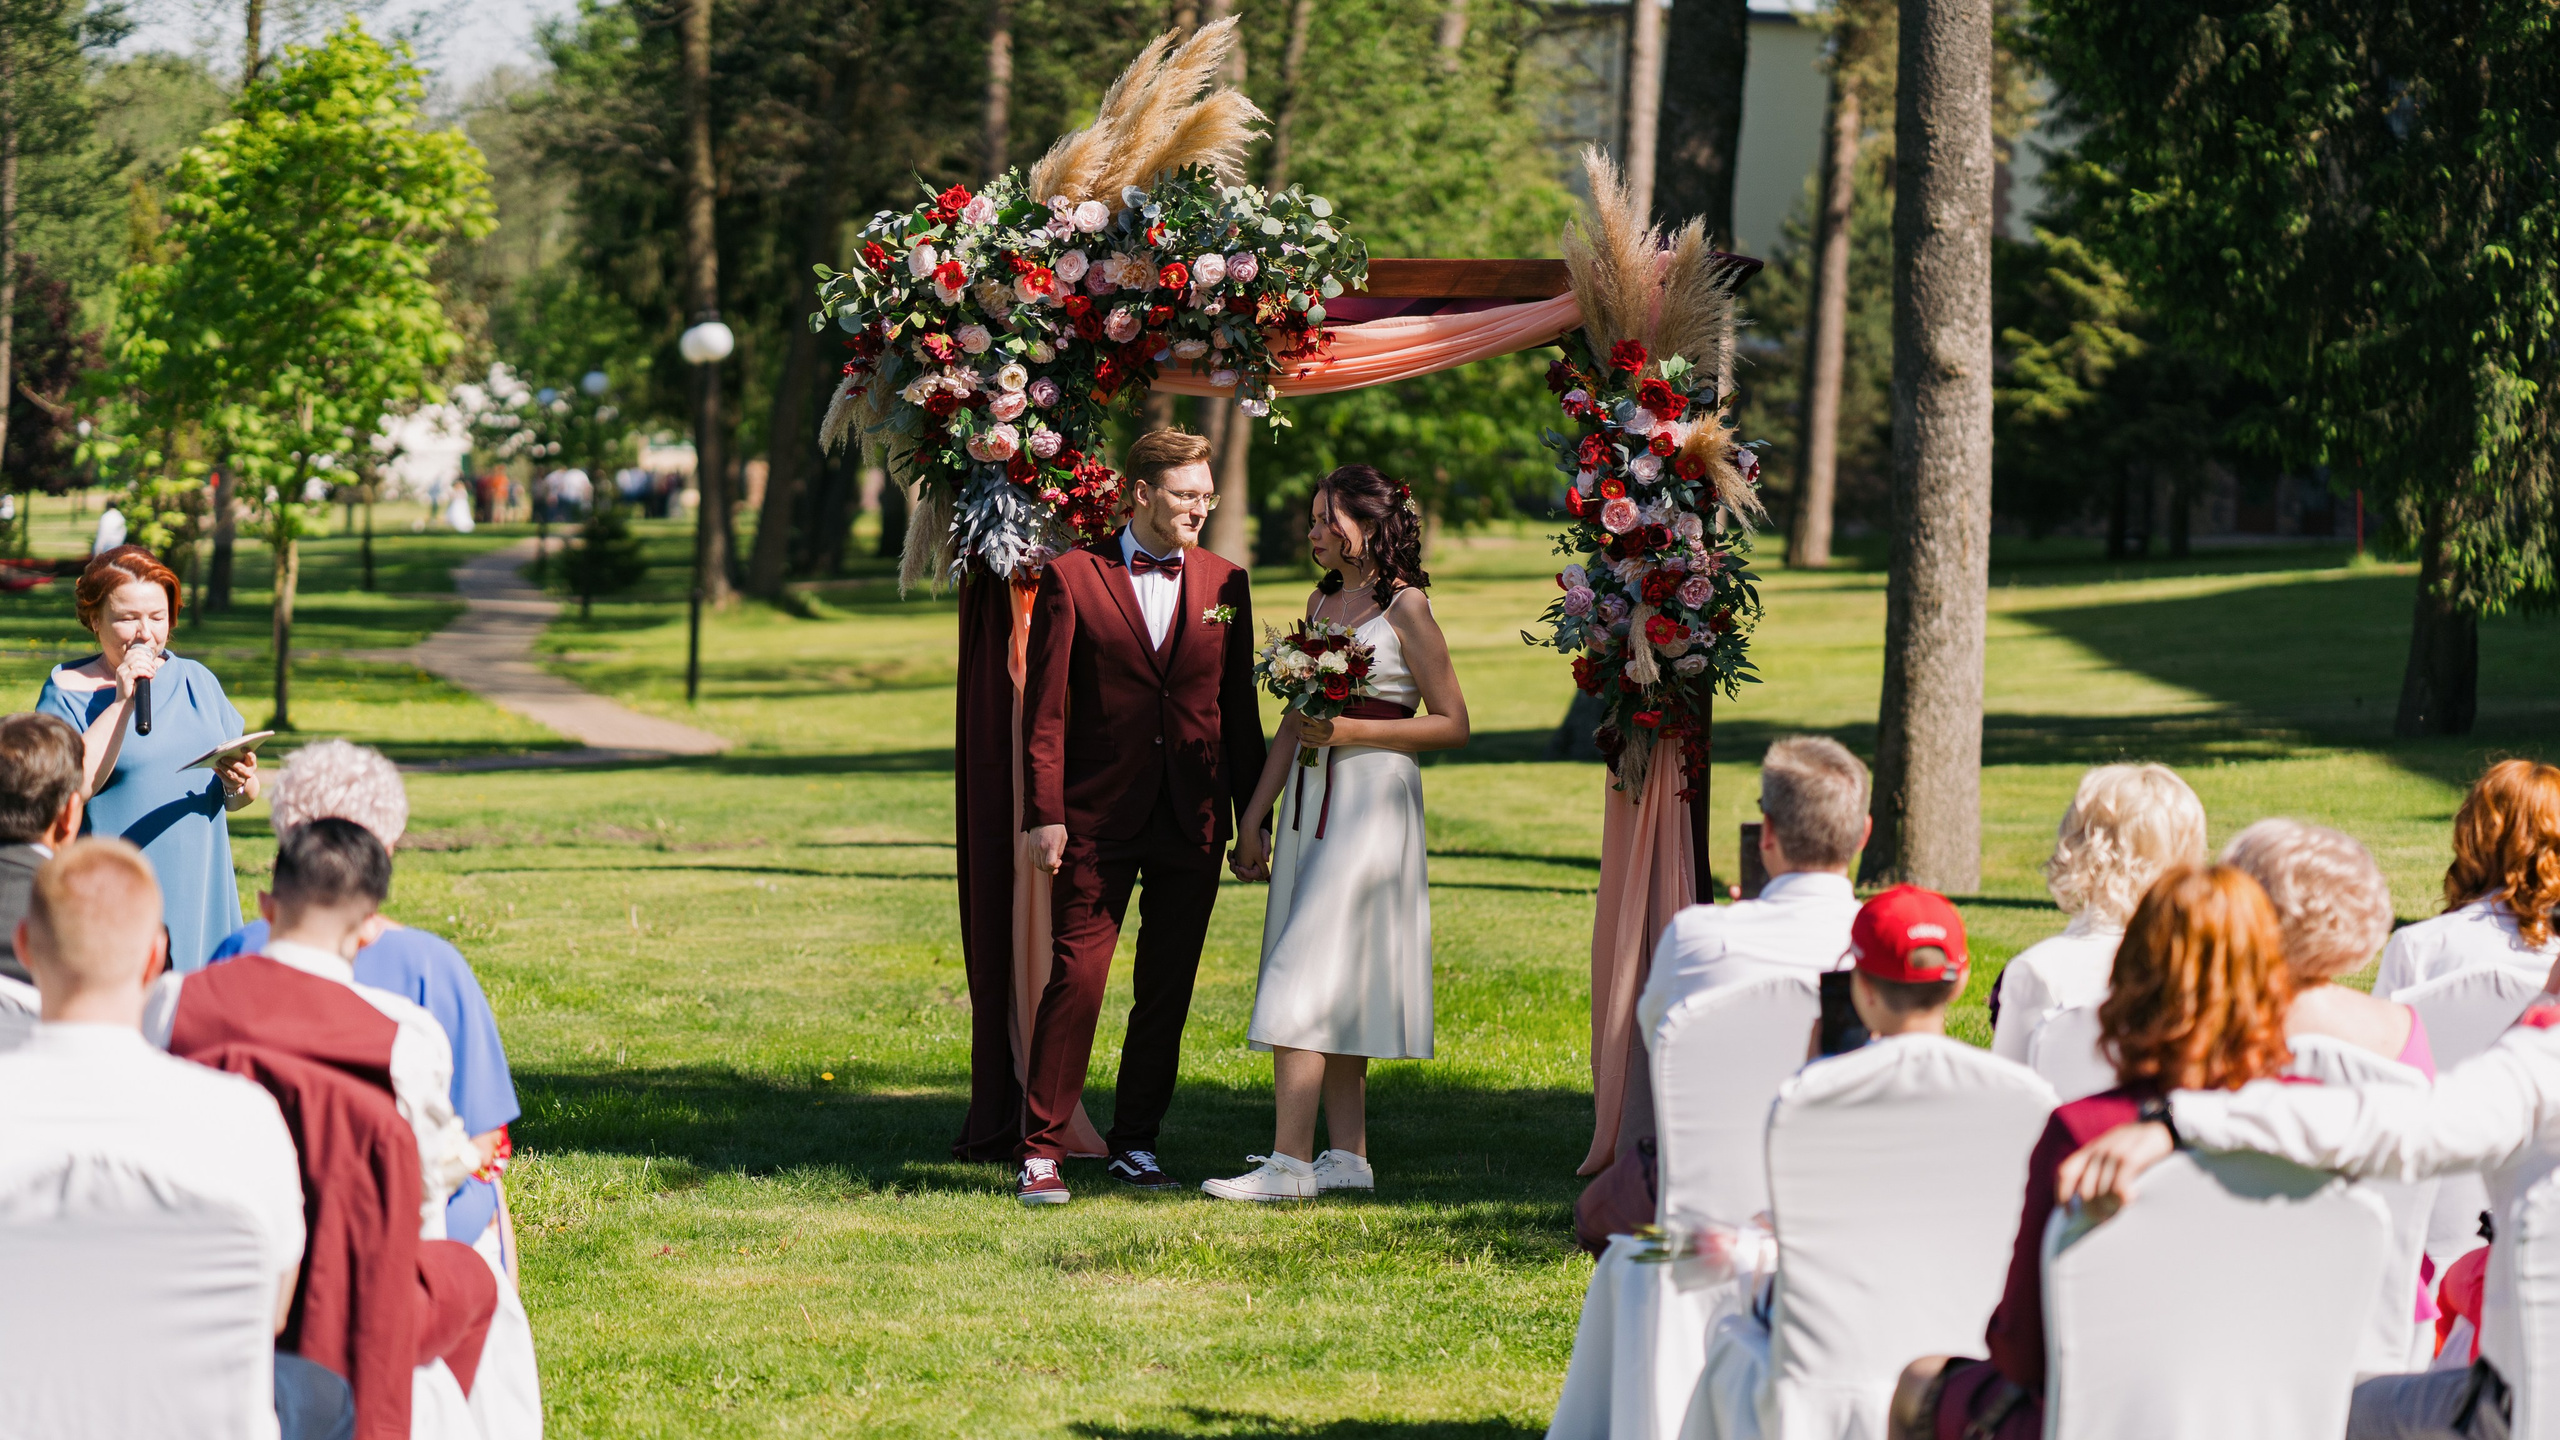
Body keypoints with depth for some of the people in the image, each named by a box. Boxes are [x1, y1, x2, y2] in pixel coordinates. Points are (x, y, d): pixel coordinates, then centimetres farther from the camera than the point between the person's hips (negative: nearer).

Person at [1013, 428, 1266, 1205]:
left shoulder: (1224, 583, 9)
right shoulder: (1073, 578, -1)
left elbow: (1238, 705, 12)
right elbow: (1044, 707, -3)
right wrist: (1043, 812, -9)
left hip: (1193, 820, 4)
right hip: (1099, 817, -4)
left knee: (1166, 993, 7)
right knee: (1075, 979, -7)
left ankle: (1135, 1145, 17)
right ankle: (1042, 1152, -3)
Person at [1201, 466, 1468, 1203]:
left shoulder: (1405, 606, -7)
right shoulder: (1322, 601, 14)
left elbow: (1452, 724, -7)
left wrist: (1350, 732, -16)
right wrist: (1255, 816, 13)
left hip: (1373, 797, -7)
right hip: (1309, 797, 7)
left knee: (1308, 973, -13)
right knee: (1335, 985, 7)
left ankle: (1289, 1162, -15)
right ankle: (1347, 1156, 11)